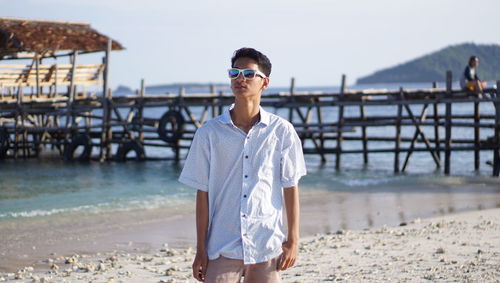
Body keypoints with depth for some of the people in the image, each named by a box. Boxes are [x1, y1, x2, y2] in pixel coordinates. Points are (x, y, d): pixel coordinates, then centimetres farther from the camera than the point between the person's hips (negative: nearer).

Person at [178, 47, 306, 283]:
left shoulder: (281, 131, 1)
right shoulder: (209, 133, 2)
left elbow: (290, 187, 5)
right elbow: (203, 194, 3)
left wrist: (292, 240, 1)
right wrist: (200, 249, 1)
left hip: (266, 248, 0)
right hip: (221, 248, 0)